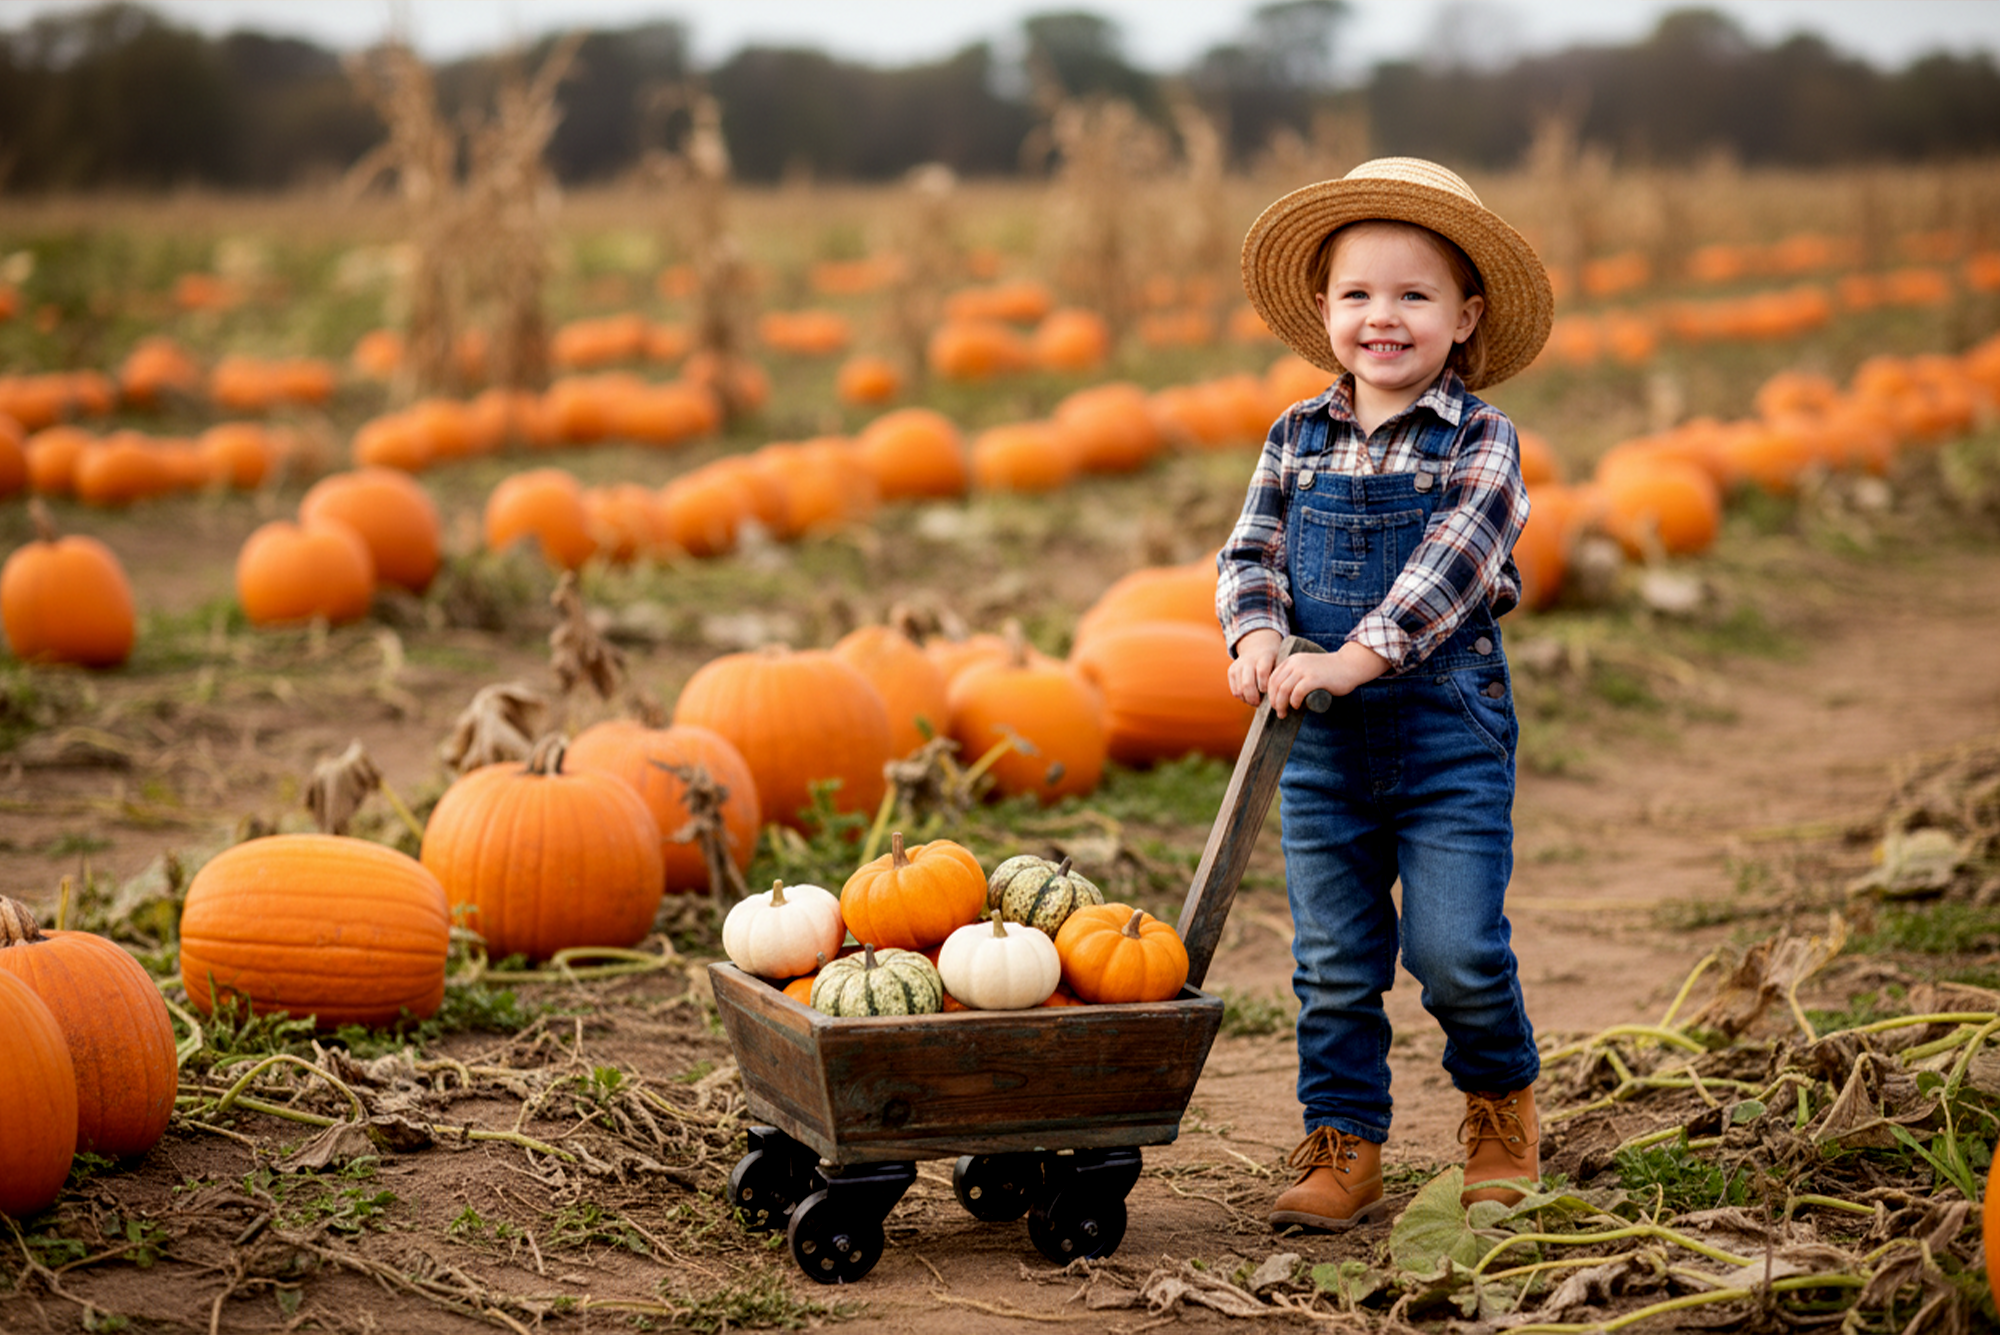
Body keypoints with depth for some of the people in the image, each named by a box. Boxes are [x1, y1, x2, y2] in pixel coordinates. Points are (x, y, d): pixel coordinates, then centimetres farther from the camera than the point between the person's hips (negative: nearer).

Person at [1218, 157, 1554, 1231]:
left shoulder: (1479, 444, -5)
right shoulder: (1298, 441, 6)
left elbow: (1449, 567, -17)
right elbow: (1251, 553, 5)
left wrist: (1353, 657, -26)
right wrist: (1256, 636, -17)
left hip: (1448, 735, -3)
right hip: (1321, 742, 3)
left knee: (1456, 948, -5)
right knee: (1331, 964, 6)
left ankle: (1502, 1103, 22)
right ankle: (1343, 1148, 18)